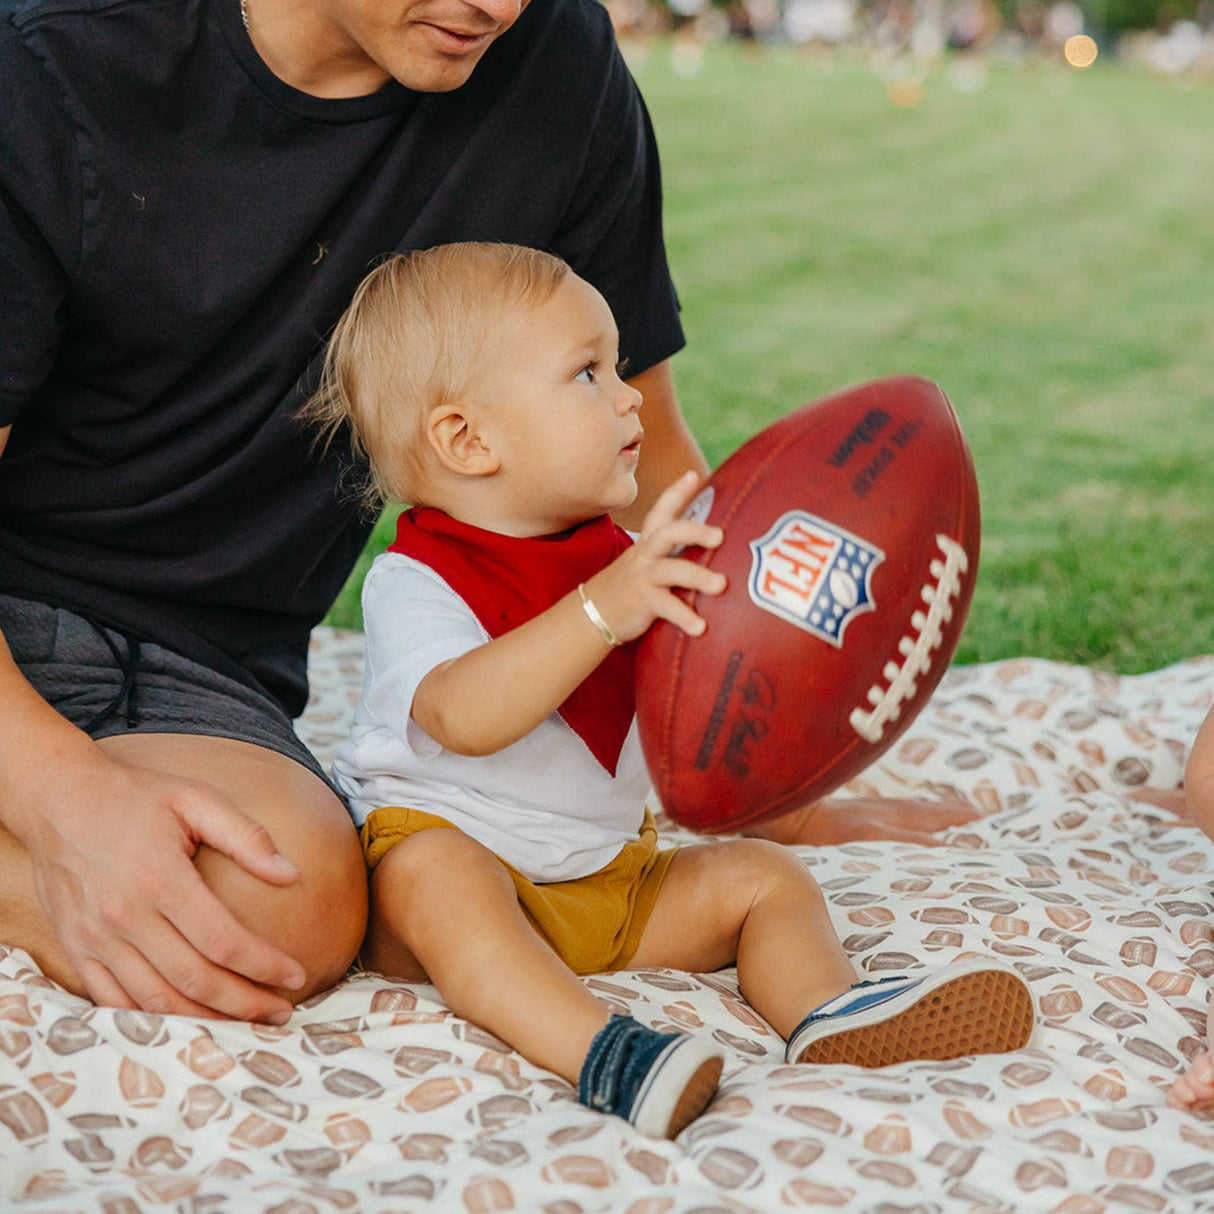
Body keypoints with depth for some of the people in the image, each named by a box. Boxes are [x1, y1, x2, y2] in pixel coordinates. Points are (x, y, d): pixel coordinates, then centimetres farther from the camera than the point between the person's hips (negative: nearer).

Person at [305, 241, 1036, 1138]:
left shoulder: (623, 559, 8)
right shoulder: (414, 582, -15)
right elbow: (464, 716, -35)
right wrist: (605, 608, -44)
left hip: (611, 879, 7)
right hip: (455, 852, -6)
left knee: (762, 875, -6)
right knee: (432, 872, -37)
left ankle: (825, 1009, -32)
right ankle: (595, 1051, -51)